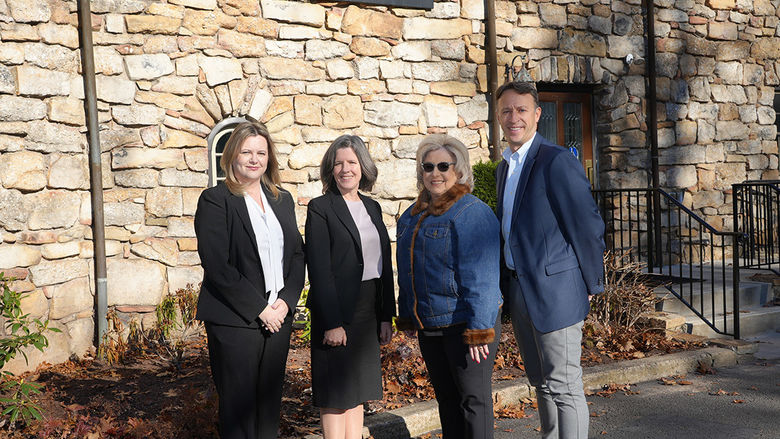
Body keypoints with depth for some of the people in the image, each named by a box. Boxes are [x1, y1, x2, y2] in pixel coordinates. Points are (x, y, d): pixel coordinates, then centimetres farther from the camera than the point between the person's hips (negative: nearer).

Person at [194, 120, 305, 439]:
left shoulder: (282, 200, 13)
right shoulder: (215, 200, -5)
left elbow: (297, 254, 12)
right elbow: (217, 266, -12)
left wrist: (286, 300, -4)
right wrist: (260, 309, -14)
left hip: (279, 317, 5)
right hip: (235, 321, -5)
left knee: (270, 402, 11)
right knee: (239, 405, 1)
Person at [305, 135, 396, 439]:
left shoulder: (372, 207, 12)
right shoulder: (320, 208, -7)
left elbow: (384, 265, 12)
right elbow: (319, 270, -13)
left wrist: (386, 316, 8)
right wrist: (332, 322, -17)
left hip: (368, 311, 6)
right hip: (337, 312, -6)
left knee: (356, 393, 13)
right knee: (335, 396, 1)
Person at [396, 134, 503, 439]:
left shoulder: (472, 213, -13)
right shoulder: (412, 215, 11)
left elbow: (480, 276, -18)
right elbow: (407, 272, 19)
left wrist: (479, 330, -21)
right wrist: (406, 317, 18)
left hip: (463, 323, -7)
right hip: (428, 325, 7)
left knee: (473, 397, 2)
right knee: (446, 398, 16)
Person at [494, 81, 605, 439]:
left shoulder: (557, 162, -14)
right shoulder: (504, 168, 13)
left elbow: (588, 228, -13)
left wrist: (591, 285, -6)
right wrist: (509, 285, 14)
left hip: (554, 291, -8)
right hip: (518, 290, 8)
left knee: (564, 387, -1)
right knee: (542, 383, 18)